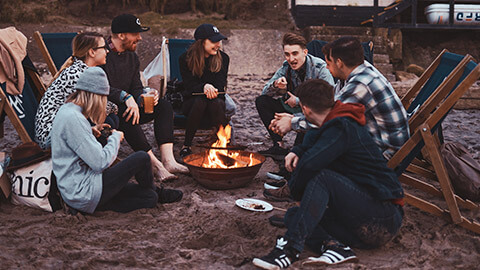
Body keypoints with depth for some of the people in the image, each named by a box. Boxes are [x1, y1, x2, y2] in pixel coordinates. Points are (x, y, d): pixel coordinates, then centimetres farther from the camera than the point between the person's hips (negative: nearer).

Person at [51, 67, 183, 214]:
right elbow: (100, 162, -23)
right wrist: (115, 138, -5)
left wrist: (90, 132, 10)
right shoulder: (73, 118, -22)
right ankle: (157, 192, 19)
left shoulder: (67, 110, 11)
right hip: (84, 193, -10)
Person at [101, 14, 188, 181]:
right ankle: (154, 164, -36)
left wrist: (142, 97, -14)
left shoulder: (132, 58, 12)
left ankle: (168, 160, -26)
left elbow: (136, 88, 10)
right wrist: (126, 97, -35)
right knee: (126, 112, -38)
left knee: (164, 106, -10)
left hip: (124, 106, 8)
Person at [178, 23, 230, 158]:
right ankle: (186, 147, -26)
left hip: (217, 100, 1)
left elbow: (220, 86, -7)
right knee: (200, 101, -36)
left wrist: (210, 89, -31)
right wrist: (204, 87, -32)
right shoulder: (185, 59, -5)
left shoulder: (223, 58, -1)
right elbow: (190, 87, -10)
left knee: (215, 103, -35)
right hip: (191, 102, -1)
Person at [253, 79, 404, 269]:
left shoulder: (343, 129, -16)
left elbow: (310, 164, -30)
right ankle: (335, 246, -23)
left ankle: (291, 247, -33)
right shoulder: (336, 125, 13)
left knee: (322, 178, -28)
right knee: (293, 216, 1)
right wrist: (297, 152, 10)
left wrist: (295, 189, -10)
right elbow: (312, 141, 33)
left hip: (384, 220, -10)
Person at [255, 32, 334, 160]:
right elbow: (265, 92, 0)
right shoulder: (286, 68, -2)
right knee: (261, 101, -6)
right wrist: (275, 85, -25)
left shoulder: (320, 68, -19)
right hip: (293, 109, 6)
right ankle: (279, 145, -12)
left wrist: (298, 101, -23)